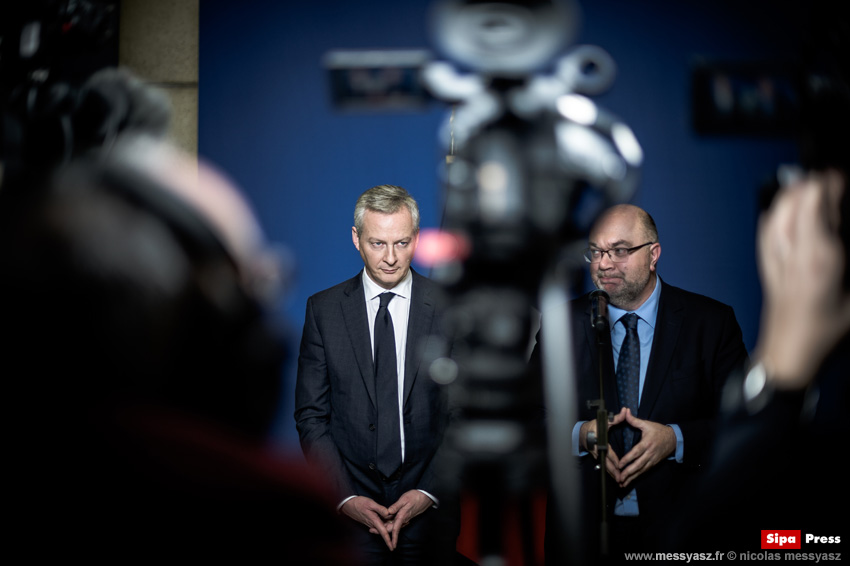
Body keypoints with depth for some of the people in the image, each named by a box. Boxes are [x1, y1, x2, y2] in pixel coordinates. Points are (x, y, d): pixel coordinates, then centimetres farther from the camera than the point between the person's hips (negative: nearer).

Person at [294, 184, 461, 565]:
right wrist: (345, 496, -8)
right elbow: (311, 416, 1)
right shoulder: (323, 309, 1)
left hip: (430, 507, 0)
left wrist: (429, 492, -9)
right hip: (349, 510, 0)